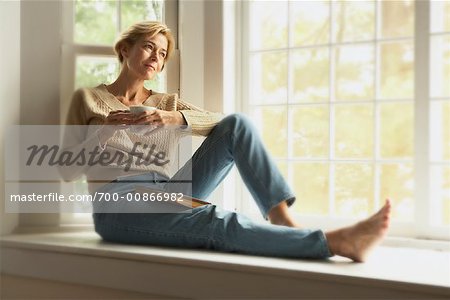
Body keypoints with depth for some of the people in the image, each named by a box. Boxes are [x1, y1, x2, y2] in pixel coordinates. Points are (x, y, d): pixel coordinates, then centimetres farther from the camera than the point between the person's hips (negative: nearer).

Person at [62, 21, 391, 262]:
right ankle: (337, 242, -46)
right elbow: (67, 170, 1)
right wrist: (101, 129, -15)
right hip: (119, 208, -4)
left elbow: (222, 123, 0)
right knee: (217, 222, -35)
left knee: (237, 124, -14)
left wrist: (176, 118, -18)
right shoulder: (87, 99, 11)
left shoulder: (166, 103, 18)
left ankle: (282, 219, -26)